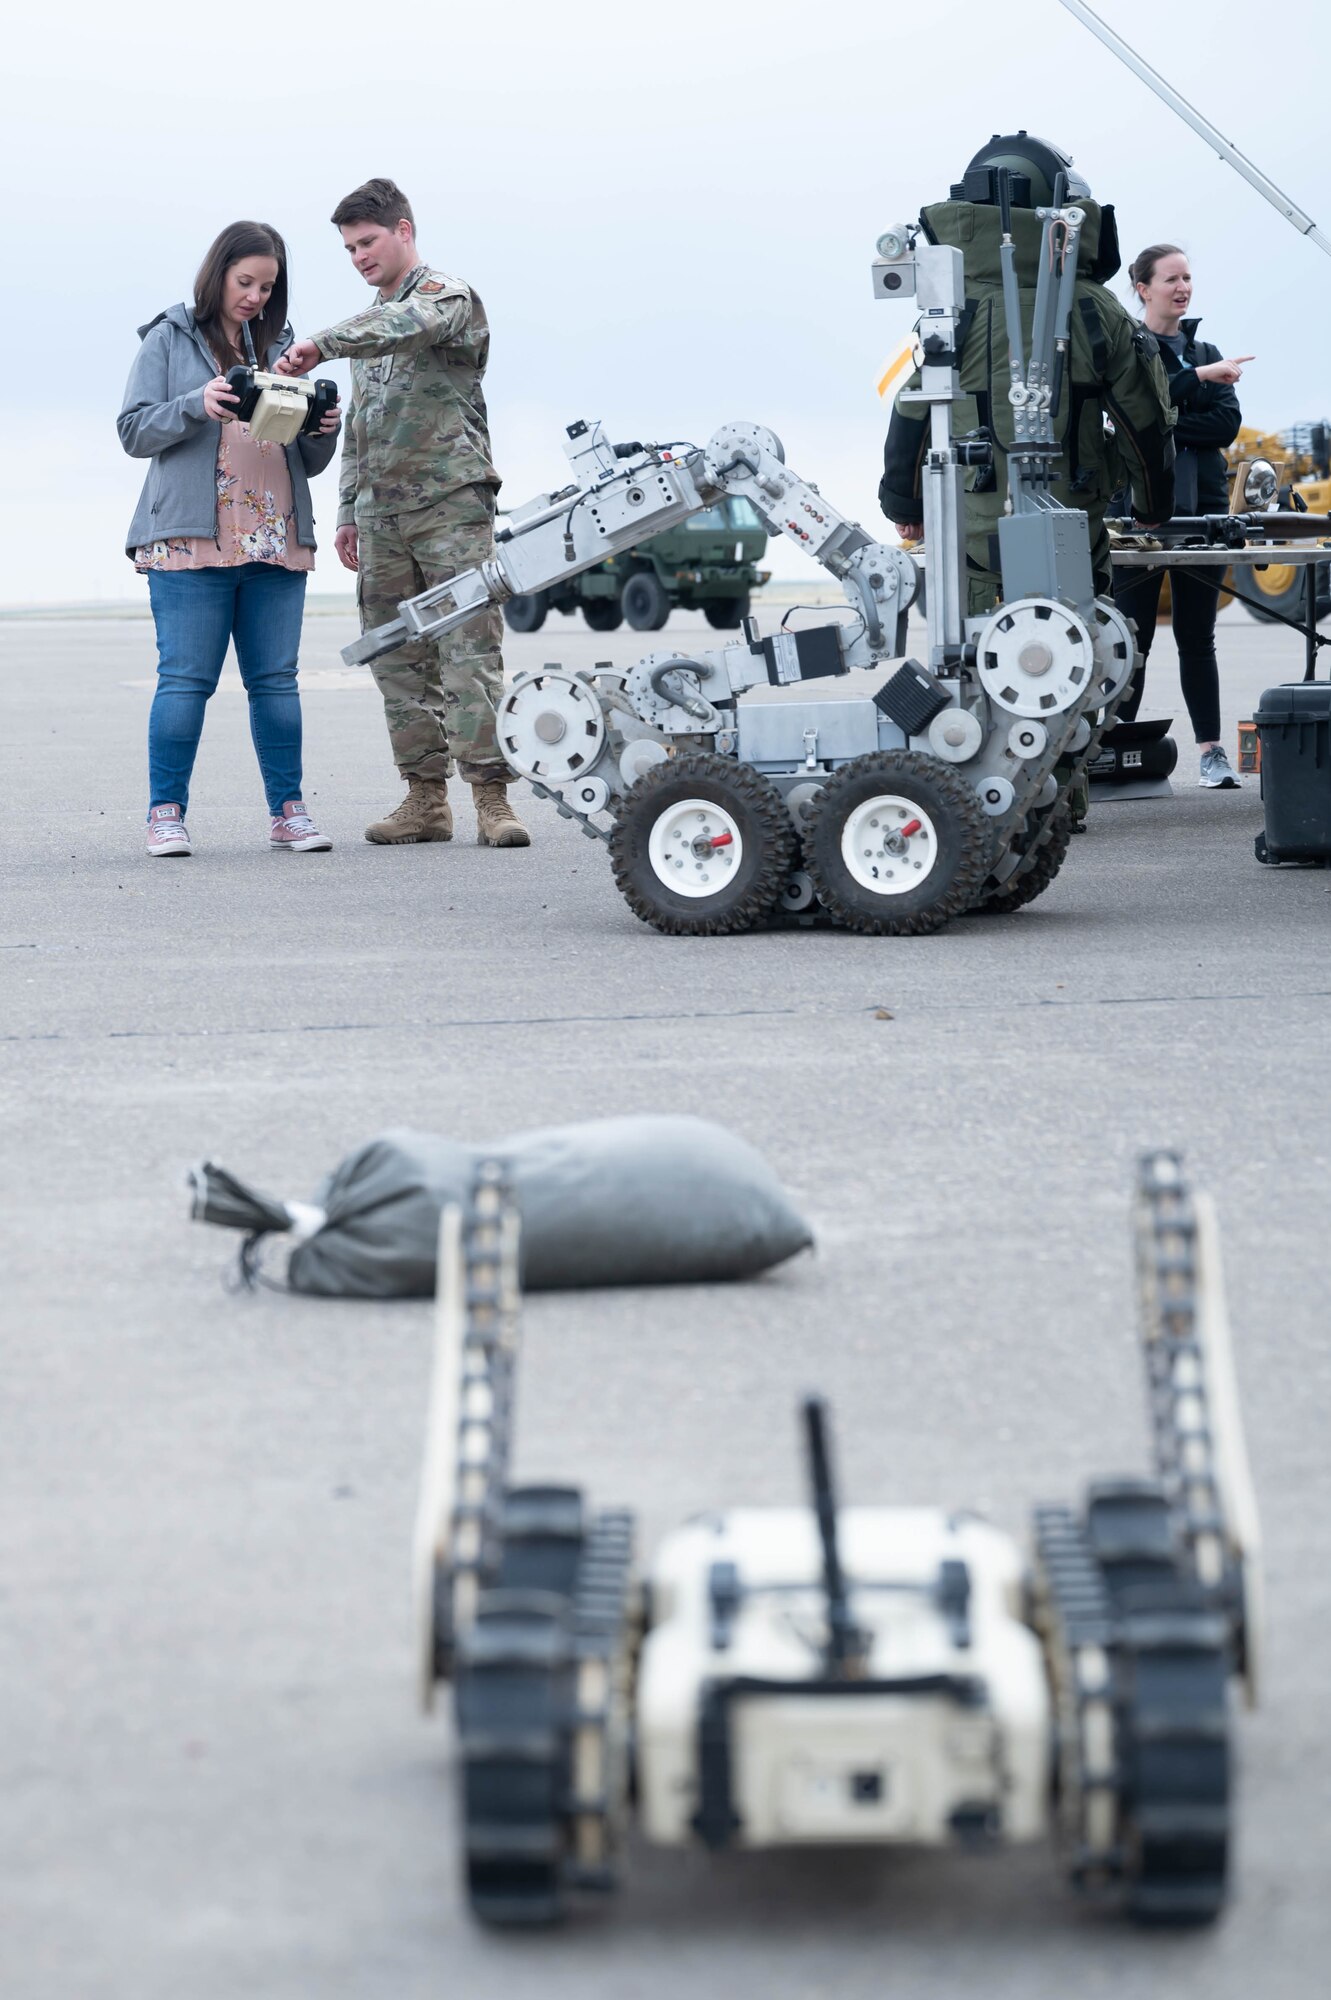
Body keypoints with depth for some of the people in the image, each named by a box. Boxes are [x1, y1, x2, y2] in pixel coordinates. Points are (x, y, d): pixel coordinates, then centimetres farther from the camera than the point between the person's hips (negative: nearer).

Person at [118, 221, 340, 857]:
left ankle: (287, 810, 8)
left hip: (277, 542, 4)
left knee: (276, 680, 3)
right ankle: (166, 814, -1)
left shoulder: (279, 346, 18)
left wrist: (323, 432, -3)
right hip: (190, 540, -4)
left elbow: (307, 462, 20)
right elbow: (134, 430, -1)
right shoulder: (170, 340, 7)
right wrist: (197, 405, -16)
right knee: (185, 679, -6)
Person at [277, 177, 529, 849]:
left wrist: (321, 344, -37)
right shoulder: (371, 327, 23)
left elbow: (409, 323, -27)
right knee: (399, 661, 3)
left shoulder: (448, 295, -2)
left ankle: (491, 797, -13)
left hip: (451, 503, -7)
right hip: (381, 515, 7)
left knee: (470, 650, -12)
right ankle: (425, 798, 6)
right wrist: (348, 511, 20)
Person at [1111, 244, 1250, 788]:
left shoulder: (1207, 352, 15)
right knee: (1133, 635, -3)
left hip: (1202, 506, 4)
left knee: (1197, 636, 4)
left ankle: (1212, 752, 3)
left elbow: (1227, 425, 1)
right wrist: (1200, 376, -18)